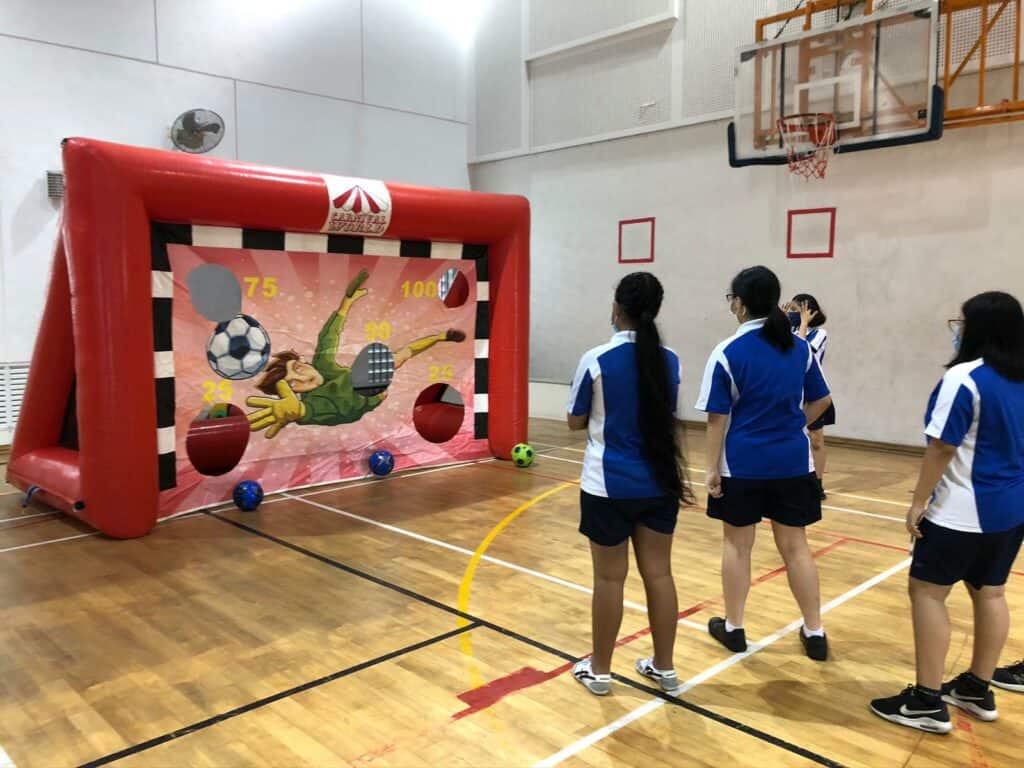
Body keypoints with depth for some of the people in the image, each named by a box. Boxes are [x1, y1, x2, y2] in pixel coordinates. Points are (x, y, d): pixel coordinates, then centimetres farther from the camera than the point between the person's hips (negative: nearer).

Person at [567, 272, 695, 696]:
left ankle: (599, 671, 22)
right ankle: (664, 667, 27)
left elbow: (576, 422, -2)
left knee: (610, 578, 6)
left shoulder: (597, 360, -13)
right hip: (658, 484, 4)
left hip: (609, 485, -4)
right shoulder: (670, 361, 1)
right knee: (659, 573, 13)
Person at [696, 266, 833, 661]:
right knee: (795, 546, 13)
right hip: (793, 462, 4)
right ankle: (815, 632, 21)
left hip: (742, 464, -4)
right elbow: (822, 400, 12)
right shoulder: (800, 347, 3)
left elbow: (718, 418, -11)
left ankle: (733, 627, 22)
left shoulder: (728, 352, -11)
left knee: (737, 545, 10)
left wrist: (712, 467, -6)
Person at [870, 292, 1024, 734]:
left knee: (927, 591, -1)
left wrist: (919, 502, -11)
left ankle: (927, 701, 3)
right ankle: (977, 690, 27)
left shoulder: (964, 378, -18)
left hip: (963, 511, -9)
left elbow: (941, 449, -19)